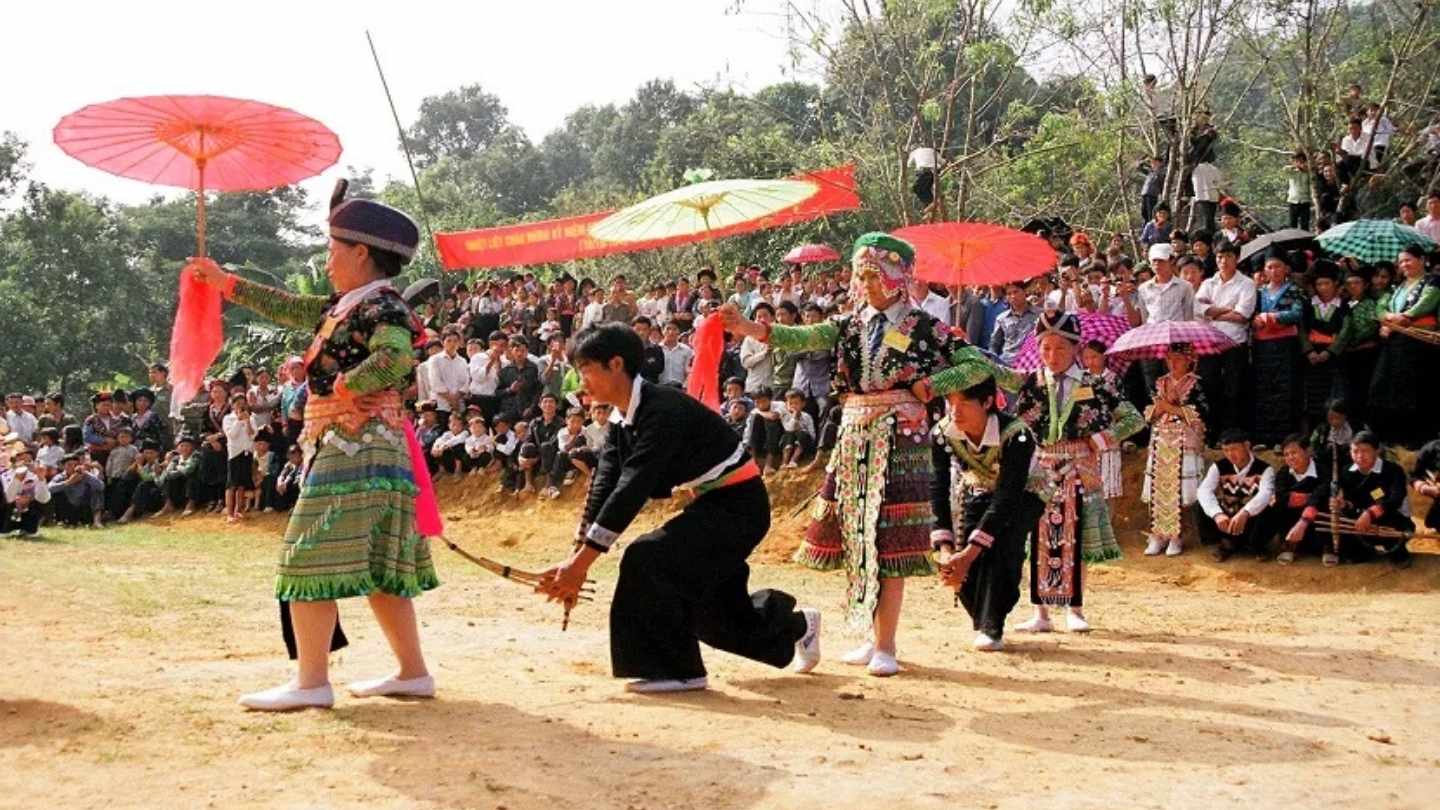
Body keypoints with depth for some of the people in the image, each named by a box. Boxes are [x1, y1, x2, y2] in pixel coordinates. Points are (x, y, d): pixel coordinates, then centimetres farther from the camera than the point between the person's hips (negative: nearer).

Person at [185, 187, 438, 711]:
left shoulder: (381, 305, -11)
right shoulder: (345, 307, 18)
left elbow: (396, 357, -29)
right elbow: (289, 309, 30)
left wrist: (340, 388, -18)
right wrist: (225, 282, 36)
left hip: (356, 448, -9)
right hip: (347, 448, 9)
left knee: (313, 556, -8)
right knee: (373, 567, 10)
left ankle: (312, 682, -5)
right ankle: (413, 672, 13)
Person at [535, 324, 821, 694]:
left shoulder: (662, 410, -27)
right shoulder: (623, 421, 2)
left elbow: (633, 489, -33)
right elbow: (603, 487, -2)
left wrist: (582, 561, -34)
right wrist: (575, 561, -11)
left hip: (739, 505, -10)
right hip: (713, 503, 10)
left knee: (646, 557, -25)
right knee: (714, 609, 19)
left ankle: (676, 669, -13)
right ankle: (796, 624, 48)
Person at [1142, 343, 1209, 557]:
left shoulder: (1195, 385, -1)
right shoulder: (1160, 384, 14)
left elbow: (1203, 414, -12)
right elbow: (1148, 414, 12)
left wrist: (1173, 408, -11)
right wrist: (1160, 407, -8)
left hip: (1184, 445, -4)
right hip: (1160, 444, 5)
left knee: (1179, 492, -7)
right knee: (1158, 491, 1)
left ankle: (1176, 537, 1)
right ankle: (1158, 535, 6)